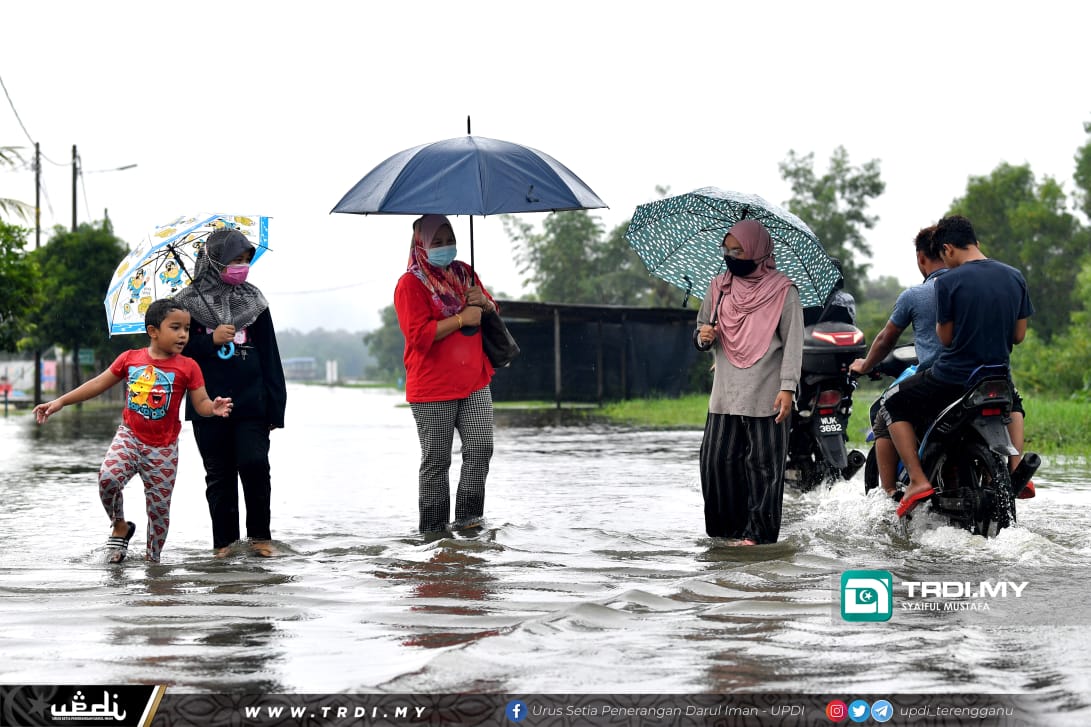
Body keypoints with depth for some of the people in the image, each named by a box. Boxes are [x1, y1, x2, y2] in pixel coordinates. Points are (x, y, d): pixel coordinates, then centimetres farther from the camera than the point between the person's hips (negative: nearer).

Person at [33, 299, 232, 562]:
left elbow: (201, 403, -7)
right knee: (108, 477, -25)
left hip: (163, 449, -1)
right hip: (129, 437, 1)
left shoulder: (187, 367, -6)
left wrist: (213, 408, -32)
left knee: (159, 508, 3)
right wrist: (60, 402, 4)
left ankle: (152, 557, 24)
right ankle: (120, 526, 2)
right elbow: (98, 384, 6)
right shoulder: (130, 359, -1)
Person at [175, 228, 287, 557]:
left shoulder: (253, 301, 10)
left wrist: (275, 406, 6)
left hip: (251, 404, 1)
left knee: (255, 464, -12)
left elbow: (270, 357, 10)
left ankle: (260, 535, 3)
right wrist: (210, 341, -13)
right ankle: (225, 541, 13)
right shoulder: (190, 303, 3)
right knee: (219, 475, 4)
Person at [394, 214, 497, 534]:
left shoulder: (464, 274, 13)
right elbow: (419, 335, -17)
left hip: (474, 383, 6)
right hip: (432, 389, -6)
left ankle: (468, 516, 2)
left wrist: (485, 304, -2)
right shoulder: (410, 284, -7)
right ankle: (432, 527, 7)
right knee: (436, 460, 0)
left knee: (480, 448, -5)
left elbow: (493, 313, 22)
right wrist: (462, 318, -19)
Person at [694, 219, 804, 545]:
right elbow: (701, 329, 21)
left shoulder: (782, 291, -2)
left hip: (765, 396, -5)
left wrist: (787, 387, -15)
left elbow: (793, 343, -5)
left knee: (762, 464, -3)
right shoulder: (719, 287, 13)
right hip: (725, 394, 5)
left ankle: (758, 530, 1)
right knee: (717, 459, 0)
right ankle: (727, 526, 11)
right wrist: (703, 336, -4)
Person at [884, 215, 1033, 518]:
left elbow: (946, 336, -7)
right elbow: (1018, 335, 6)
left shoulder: (948, 281, -13)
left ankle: (917, 479, -1)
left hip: (952, 378, -5)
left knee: (895, 406, 15)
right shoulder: (1014, 277, 2)